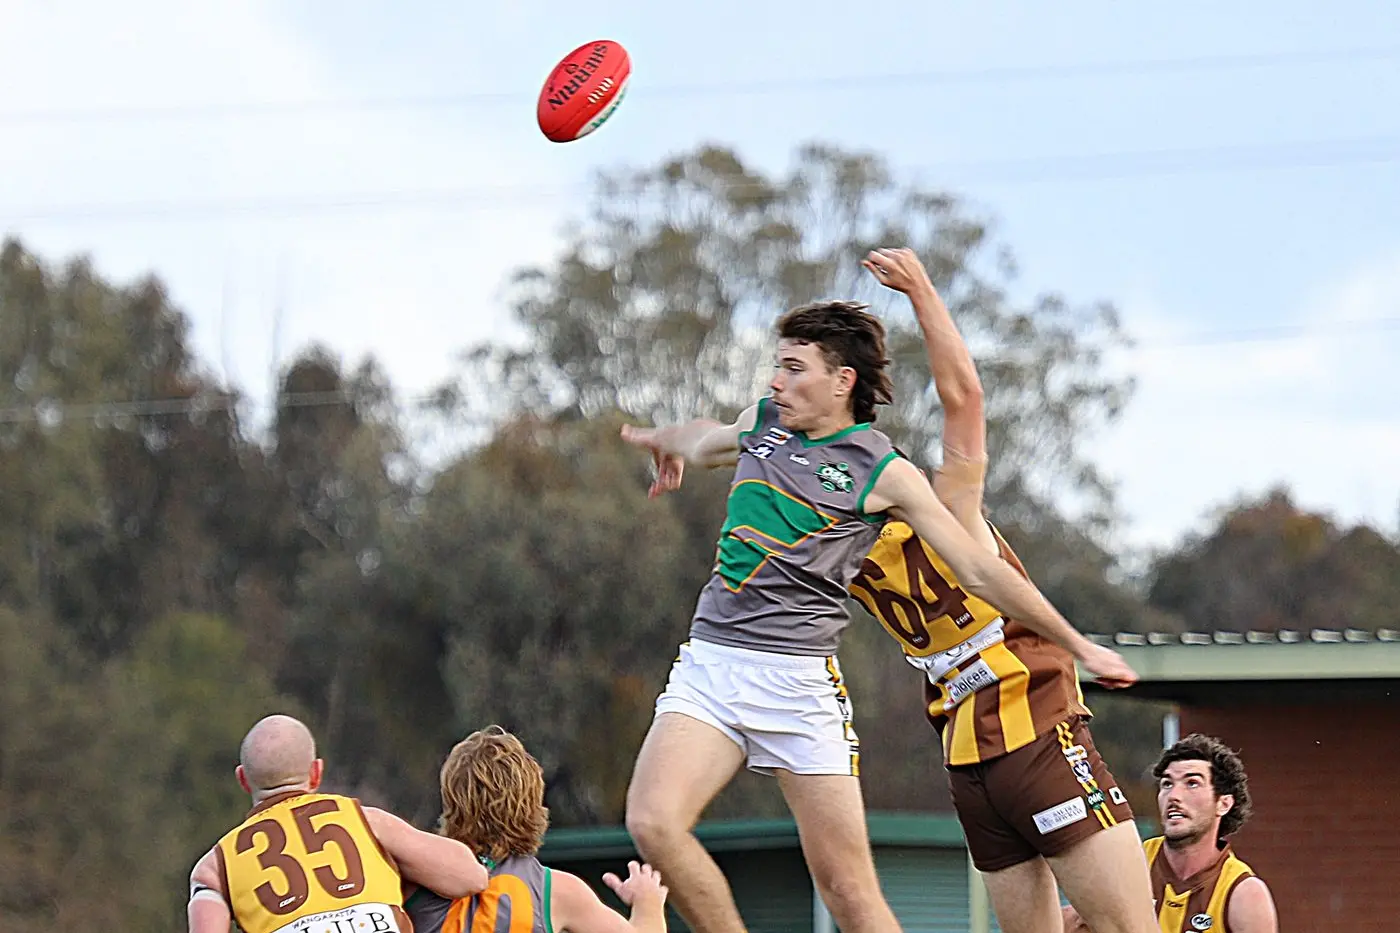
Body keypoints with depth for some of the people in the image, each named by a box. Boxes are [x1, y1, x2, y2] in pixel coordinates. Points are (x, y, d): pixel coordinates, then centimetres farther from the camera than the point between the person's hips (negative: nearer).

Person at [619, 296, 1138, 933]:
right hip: (709, 661, 4)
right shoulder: (758, 425, 13)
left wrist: (1080, 646, 4)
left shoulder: (883, 473, 0)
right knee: (653, 822, -21)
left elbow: (980, 573, 3)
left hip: (799, 678, -4)